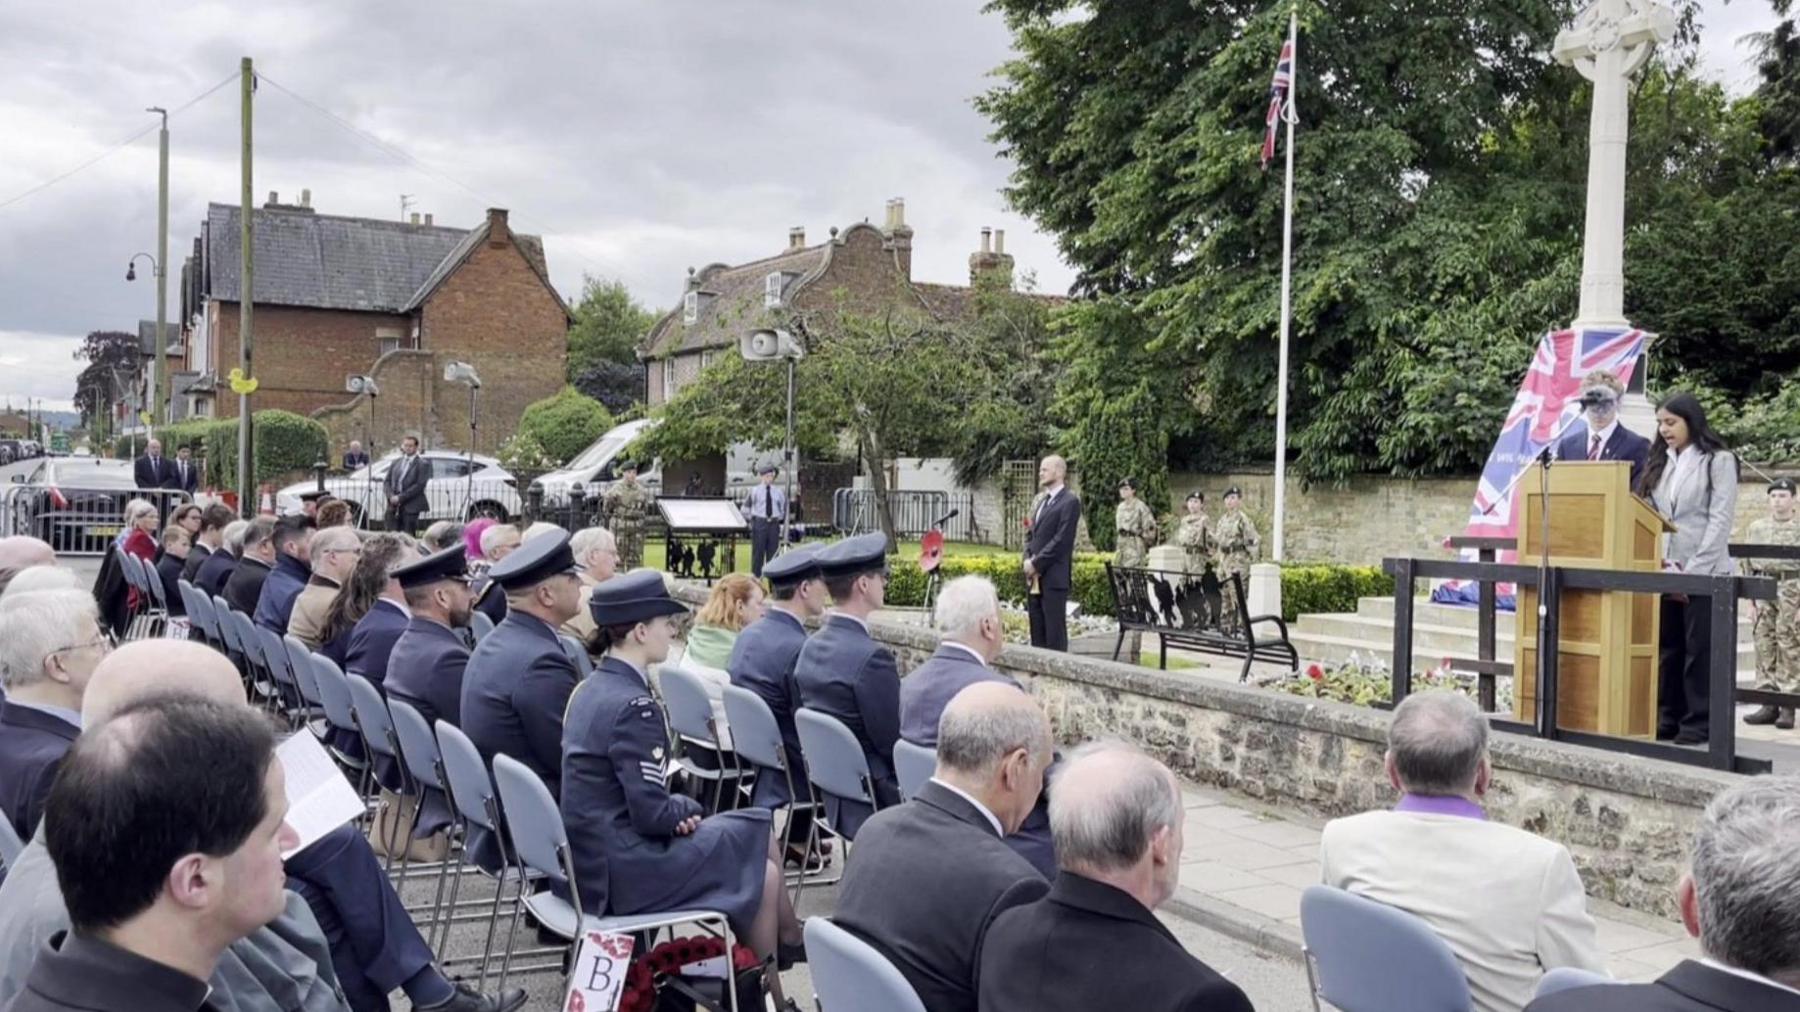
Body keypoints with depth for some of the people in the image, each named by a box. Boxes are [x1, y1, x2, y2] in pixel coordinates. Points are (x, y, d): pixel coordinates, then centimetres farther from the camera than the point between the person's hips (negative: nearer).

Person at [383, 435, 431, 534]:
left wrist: (400, 497, -13)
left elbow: (419, 485, -9)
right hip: (393, 506, 5)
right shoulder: (395, 463, 18)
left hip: (410, 506, -5)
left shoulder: (423, 464, 0)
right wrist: (391, 496, -6)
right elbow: (386, 482, 14)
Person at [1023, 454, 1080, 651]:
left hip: (1054, 576, -8)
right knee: (1037, 630, 10)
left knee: (1055, 632, -5)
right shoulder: (1040, 500, 18)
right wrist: (1028, 560, 3)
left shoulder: (1070, 502, -8)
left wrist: (1036, 563, -13)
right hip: (1034, 576, 8)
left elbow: (1061, 540, -14)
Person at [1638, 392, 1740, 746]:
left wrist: (1692, 570, -14)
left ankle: (1700, 723, 3)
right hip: (1663, 570, 5)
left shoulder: (1718, 461, -2)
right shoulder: (1659, 463, 15)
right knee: (1666, 647, 7)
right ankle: (1668, 718, 13)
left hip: (1703, 572, -5)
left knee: (1700, 650, -3)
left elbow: (1720, 520, -8)